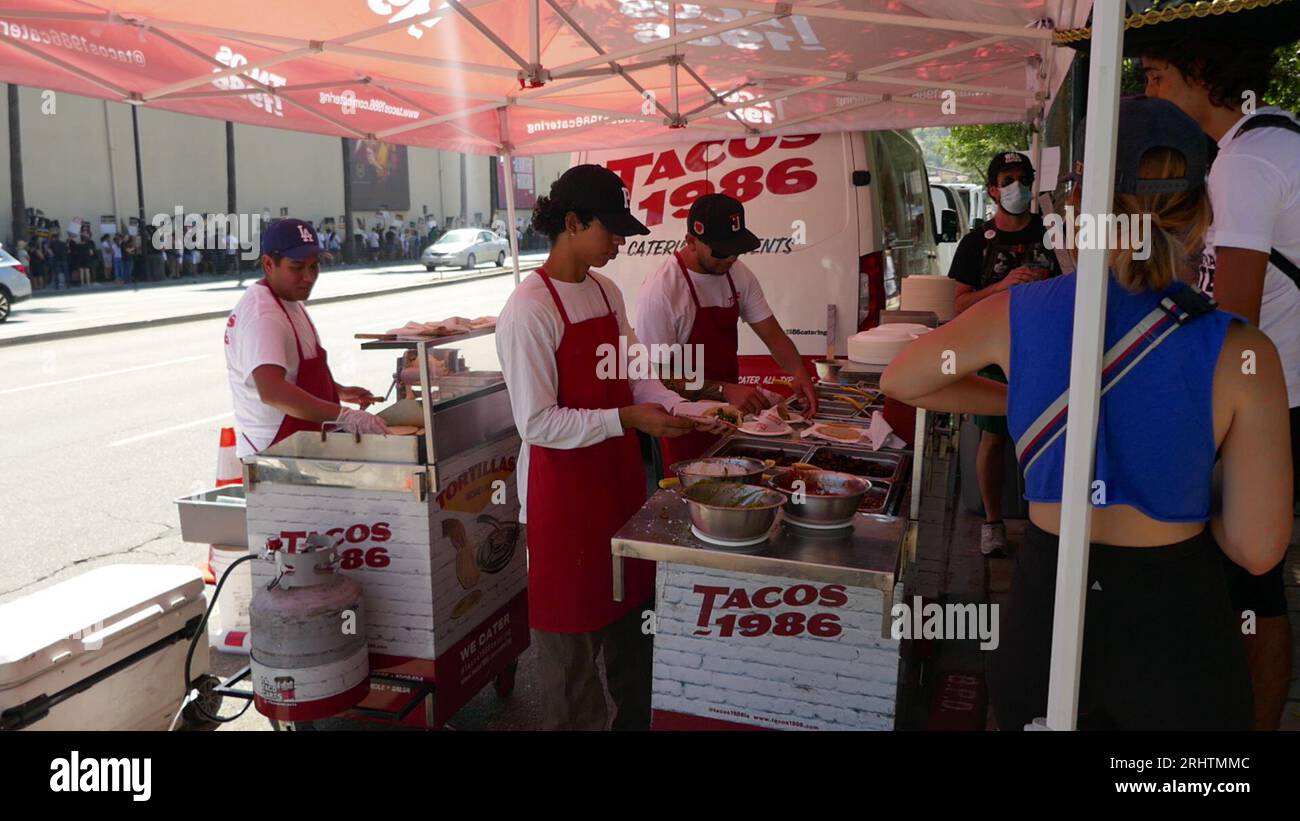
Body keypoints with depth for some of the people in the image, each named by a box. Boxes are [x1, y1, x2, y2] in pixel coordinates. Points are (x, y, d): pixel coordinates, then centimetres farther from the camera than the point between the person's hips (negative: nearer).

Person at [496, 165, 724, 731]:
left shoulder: (607, 292, 6)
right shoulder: (529, 310, -18)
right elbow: (536, 423, -21)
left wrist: (680, 407, -3)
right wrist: (625, 419, -25)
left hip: (619, 477, 8)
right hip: (563, 492, -8)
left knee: (632, 614, 19)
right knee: (573, 636, 8)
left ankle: (634, 719, 38)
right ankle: (574, 721, 29)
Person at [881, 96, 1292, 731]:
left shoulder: (1017, 313, -11)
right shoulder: (1240, 354, -15)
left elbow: (899, 380, 8)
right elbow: (1257, 550, -11)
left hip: (1045, 609, 1)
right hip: (1176, 622, -1)